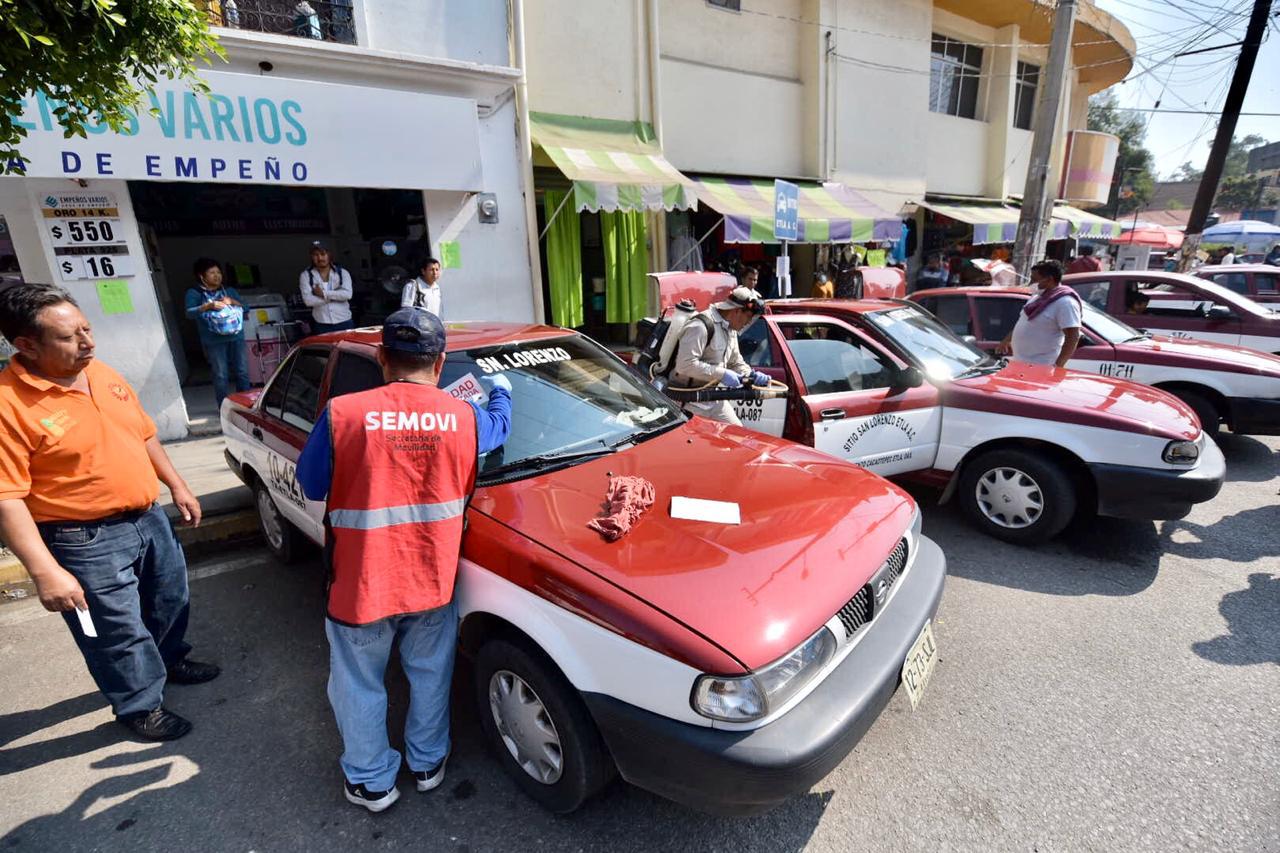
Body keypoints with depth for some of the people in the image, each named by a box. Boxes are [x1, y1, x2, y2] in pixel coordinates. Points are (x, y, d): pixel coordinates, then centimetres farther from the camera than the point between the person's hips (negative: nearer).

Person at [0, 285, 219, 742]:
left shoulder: (104, 374, 2)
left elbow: (145, 435, 13)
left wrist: (177, 486, 13)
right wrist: (45, 572, -25)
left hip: (148, 518, 7)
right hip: (87, 542, -7)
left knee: (170, 601, 25)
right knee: (120, 633, 10)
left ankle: (170, 661, 51)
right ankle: (140, 706, 32)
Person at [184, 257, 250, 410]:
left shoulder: (230, 291, 14)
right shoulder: (194, 293, 2)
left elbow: (245, 308, 8)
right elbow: (190, 313, -11)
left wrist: (232, 302, -11)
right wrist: (208, 306, -26)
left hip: (236, 338, 4)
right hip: (214, 342, -3)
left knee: (242, 372, 7)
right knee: (221, 376, -2)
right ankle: (224, 408, 7)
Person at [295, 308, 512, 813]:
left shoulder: (342, 415, -15)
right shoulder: (464, 417, -8)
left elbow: (311, 485, -2)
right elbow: (500, 426, 15)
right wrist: (501, 388, 35)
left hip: (361, 585, -2)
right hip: (433, 581, 2)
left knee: (359, 687, 21)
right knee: (430, 676, 24)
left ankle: (370, 781, 40)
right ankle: (427, 763, 44)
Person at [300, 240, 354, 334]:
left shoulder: (342, 273, 5)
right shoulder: (306, 275, 4)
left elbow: (347, 294, -11)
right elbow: (308, 300, -9)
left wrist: (323, 293, -12)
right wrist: (336, 295, -9)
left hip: (344, 323, 1)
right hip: (321, 325, -1)